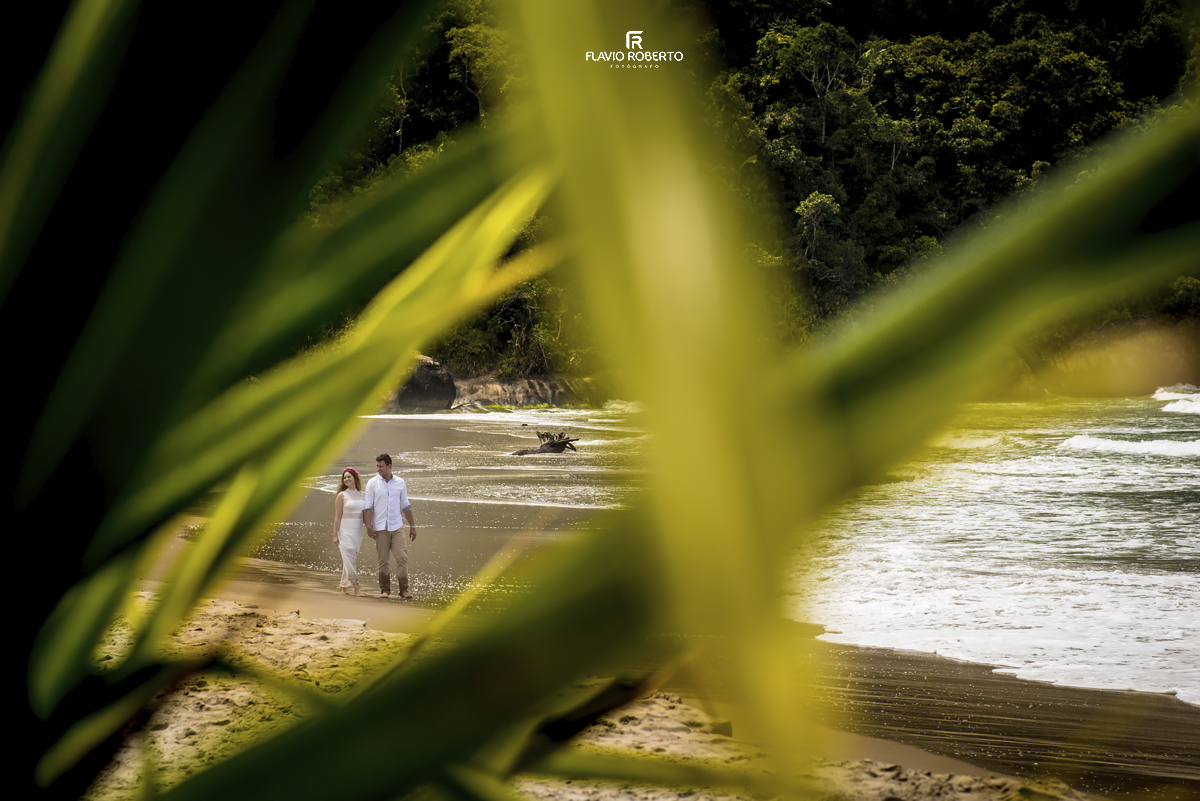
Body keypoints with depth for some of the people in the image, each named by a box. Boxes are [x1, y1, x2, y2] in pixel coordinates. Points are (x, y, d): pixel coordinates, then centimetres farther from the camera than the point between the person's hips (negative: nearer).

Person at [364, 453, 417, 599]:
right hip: (380, 528, -1)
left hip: (397, 526, 1)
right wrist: (368, 526, -12)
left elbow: (406, 506, 14)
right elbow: (368, 506, 0)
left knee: (402, 558, -8)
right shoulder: (372, 483, 2)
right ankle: (385, 590, 11)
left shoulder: (400, 483, 7)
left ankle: (403, 589, -5)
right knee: (383, 561, 1)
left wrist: (412, 526, 13)